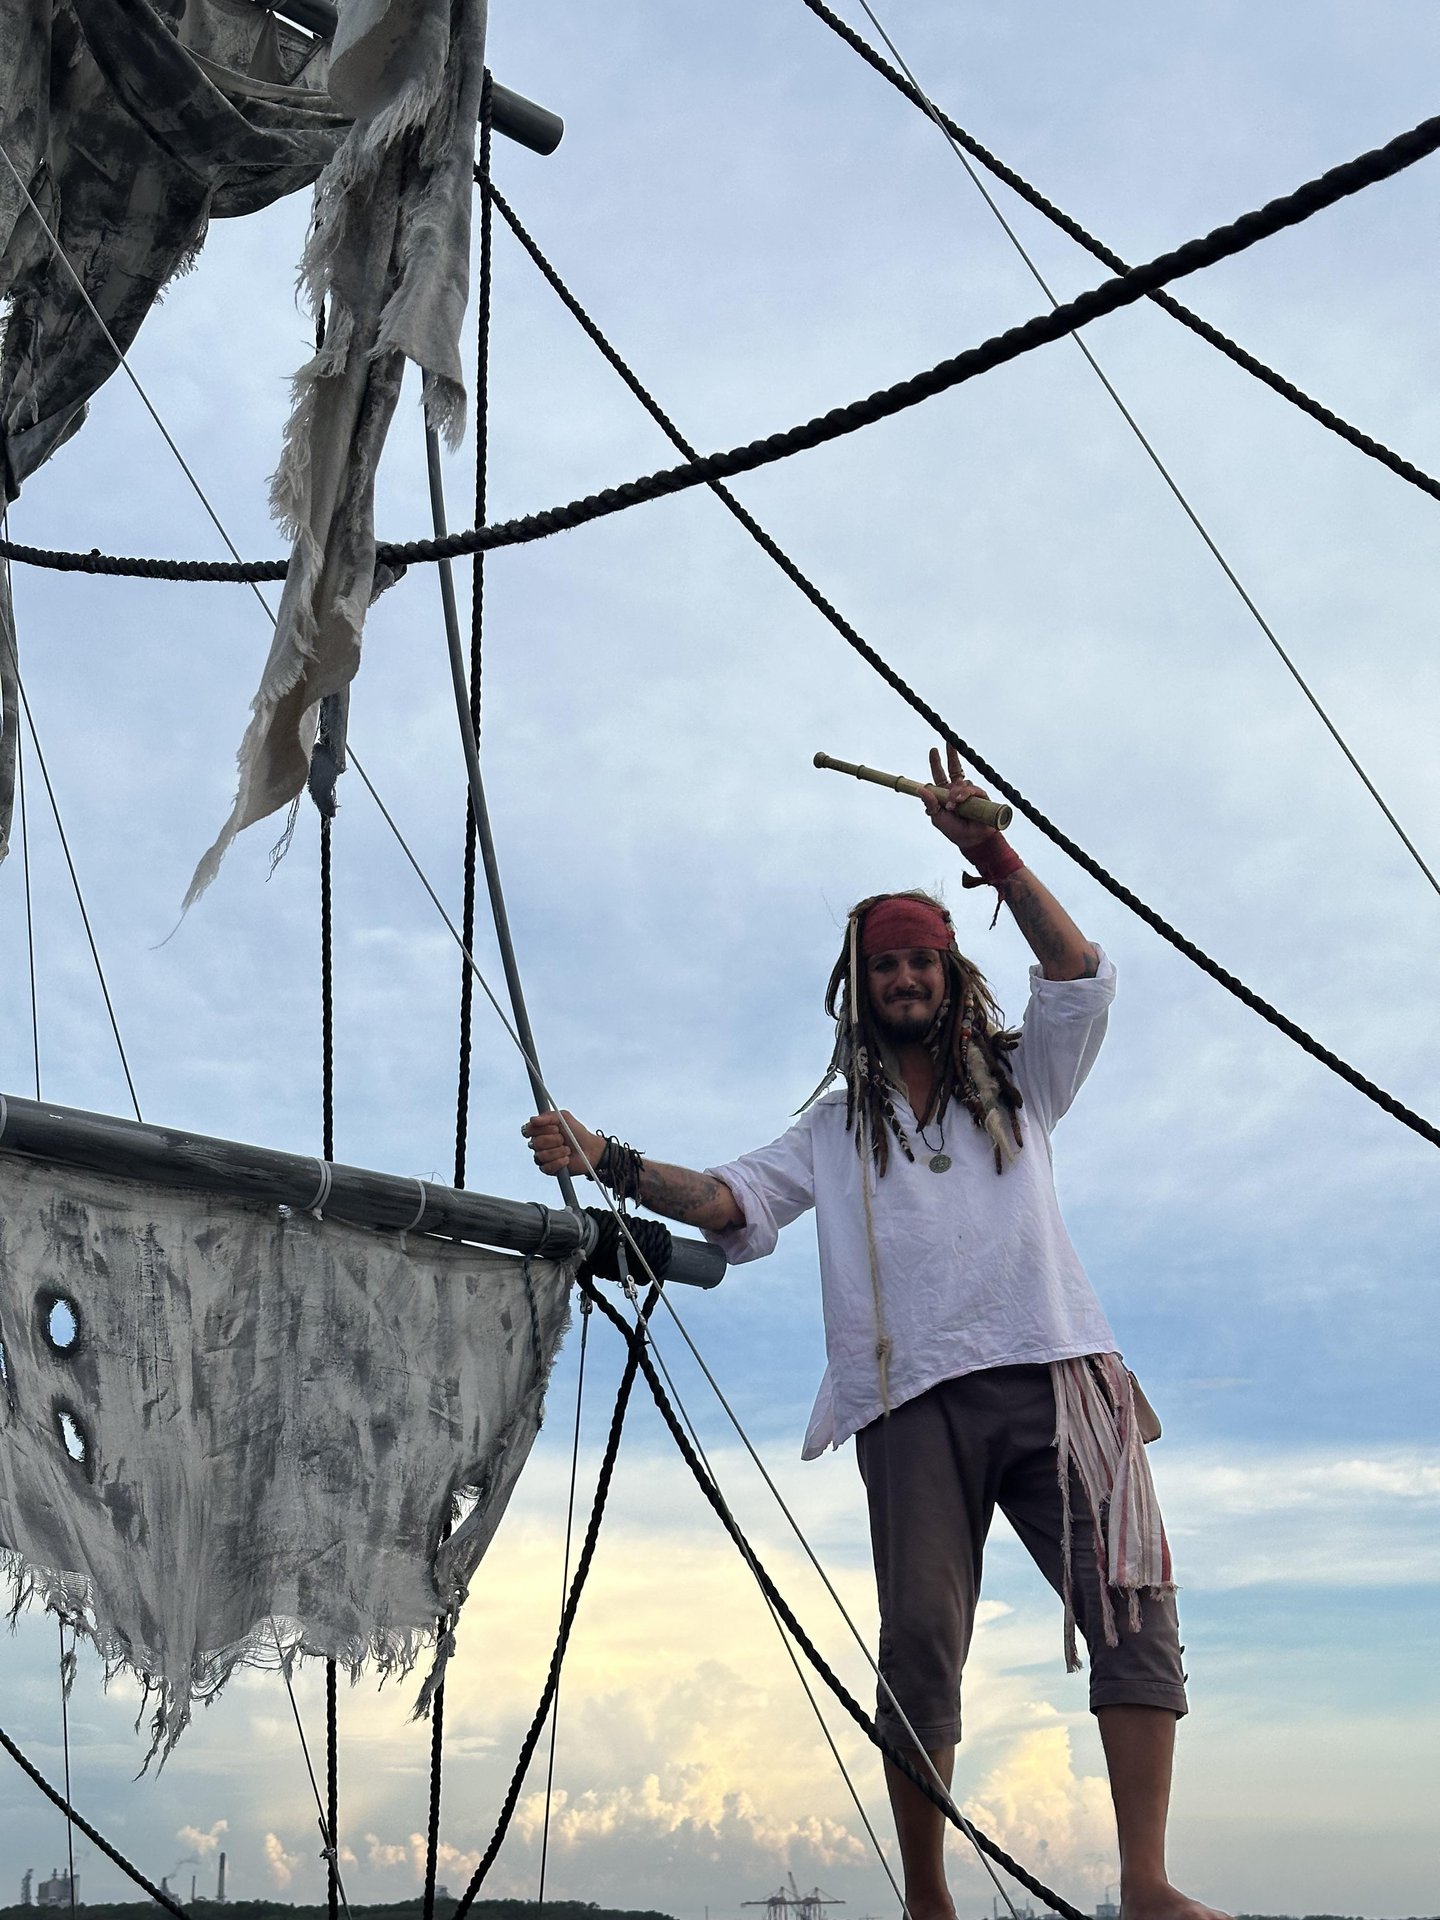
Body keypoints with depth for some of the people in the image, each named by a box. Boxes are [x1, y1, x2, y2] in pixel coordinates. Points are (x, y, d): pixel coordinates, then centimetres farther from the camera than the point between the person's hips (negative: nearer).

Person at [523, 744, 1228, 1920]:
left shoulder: (1019, 1081, 21)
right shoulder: (837, 1128, 22)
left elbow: (1080, 978, 5)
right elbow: (731, 1200, 9)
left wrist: (994, 857, -7)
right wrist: (613, 1164, -7)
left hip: (1054, 1376, 0)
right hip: (918, 1401, 0)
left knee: (1132, 1602, -13)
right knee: (920, 1640, -6)